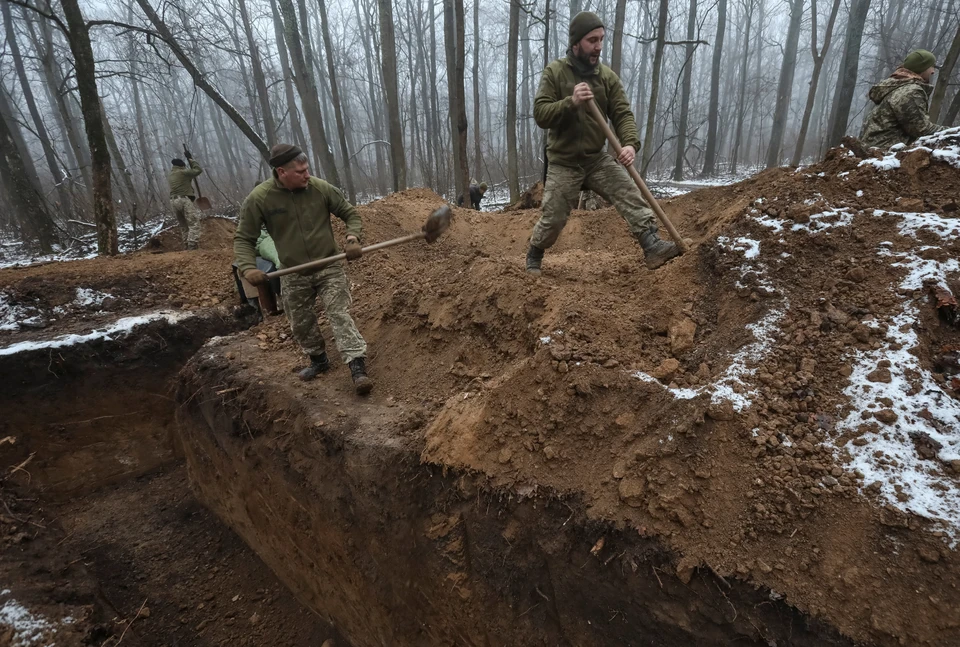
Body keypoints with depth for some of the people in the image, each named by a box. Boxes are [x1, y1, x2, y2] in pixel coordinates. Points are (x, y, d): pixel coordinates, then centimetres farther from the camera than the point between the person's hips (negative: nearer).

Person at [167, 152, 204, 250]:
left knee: (184, 226, 15)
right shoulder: (183, 172, -4)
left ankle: (187, 245, 17)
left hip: (173, 201, 8)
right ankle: (192, 246, -20)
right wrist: (191, 159, 7)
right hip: (184, 200, -8)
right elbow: (198, 170, -2)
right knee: (194, 224, -9)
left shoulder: (169, 175, 19)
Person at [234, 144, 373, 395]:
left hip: (329, 267, -1)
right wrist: (248, 268, -22)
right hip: (293, 275, 2)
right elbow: (243, 239, -5)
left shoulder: (321, 188, -11)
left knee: (340, 315, -11)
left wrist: (353, 238, -17)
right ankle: (318, 360, 37)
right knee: (301, 324, 14)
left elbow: (350, 213, 2)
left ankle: (357, 367, -11)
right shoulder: (258, 199, -12)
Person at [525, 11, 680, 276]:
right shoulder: (554, 72, -5)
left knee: (630, 194, -17)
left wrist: (630, 143, -24)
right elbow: (540, 114, -13)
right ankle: (533, 258, 26)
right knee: (553, 219, 1)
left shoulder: (607, 76, 3)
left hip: (597, 158, 3)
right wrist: (571, 102, -28)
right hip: (563, 162, -3)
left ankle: (653, 247, -23)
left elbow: (623, 113, -5)